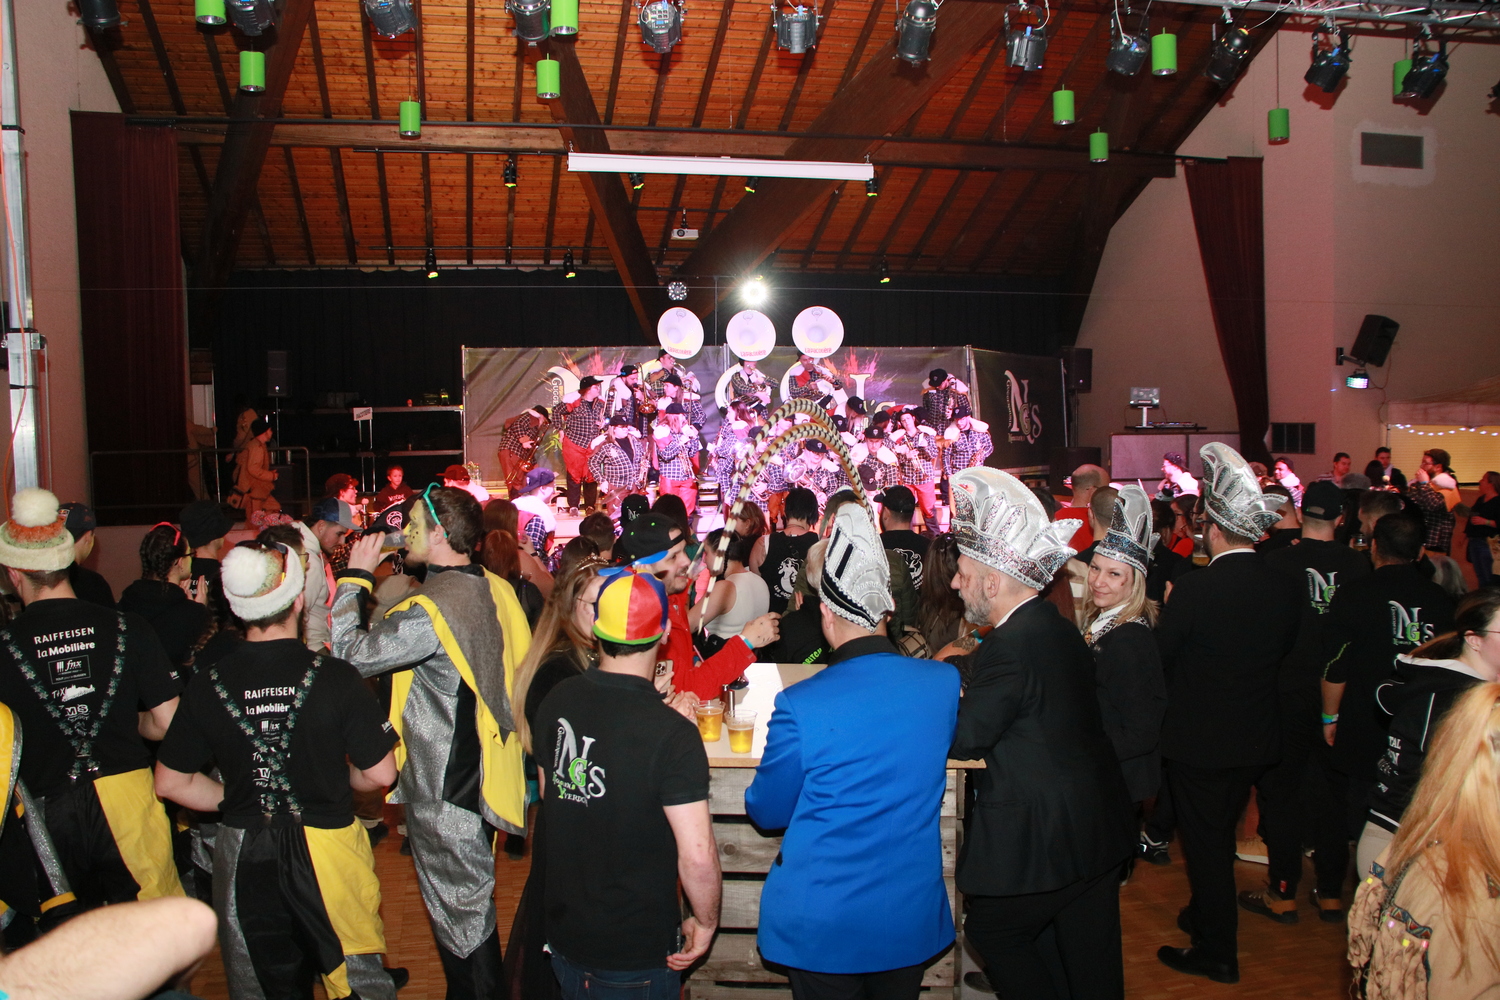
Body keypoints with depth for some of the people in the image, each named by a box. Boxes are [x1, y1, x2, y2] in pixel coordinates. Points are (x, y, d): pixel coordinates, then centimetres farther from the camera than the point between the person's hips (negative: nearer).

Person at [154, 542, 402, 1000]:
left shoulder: (207, 685, -8)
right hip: (327, 849, -2)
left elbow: (170, 783, 1)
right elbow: (380, 774, -11)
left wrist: (235, 799, 11)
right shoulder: (335, 677, -16)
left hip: (243, 855, 2)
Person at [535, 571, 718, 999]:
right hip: (636, 950, -5)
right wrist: (706, 922, -8)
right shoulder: (672, 734, -25)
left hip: (563, 932, 5)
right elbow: (697, 856, -27)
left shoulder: (556, 702, -7)